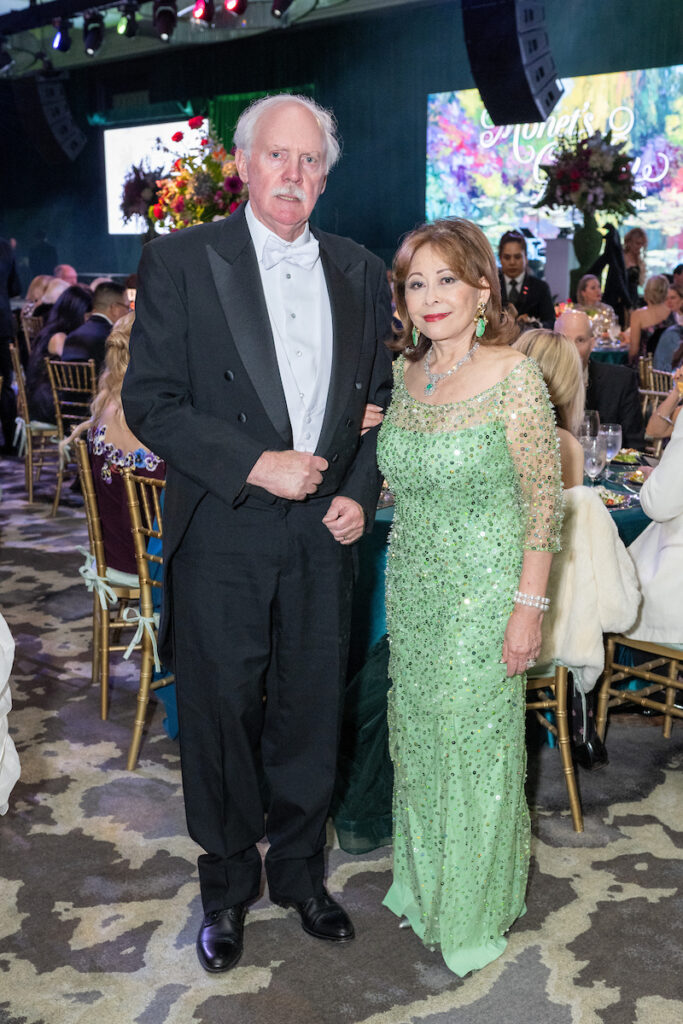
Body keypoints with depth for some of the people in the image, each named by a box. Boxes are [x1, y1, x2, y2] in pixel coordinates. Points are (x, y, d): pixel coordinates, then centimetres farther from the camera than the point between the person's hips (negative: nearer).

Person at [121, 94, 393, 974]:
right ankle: (228, 885, 32)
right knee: (222, 714, 9)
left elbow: (380, 398, 13)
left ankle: (300, 869, 36)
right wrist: (255, 465, -17)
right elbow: (149, 402, -9)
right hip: (221, 536, -3)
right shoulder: (179, 260, -4)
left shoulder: (360, 272, 8)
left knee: (310, 712, 14)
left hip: (324, 536, 3)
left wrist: (360, 493, -2)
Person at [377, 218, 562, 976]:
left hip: (483, 591, -6)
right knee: (417, 736, 18)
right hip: (411, 587, 6)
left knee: (476, 745, 7)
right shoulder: (404, 373, 3)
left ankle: (476, 909, 29)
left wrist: (529, 605, -15)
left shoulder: (513, 375, -15)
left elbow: (543, 499, -13)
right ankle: (422, 879, 40)